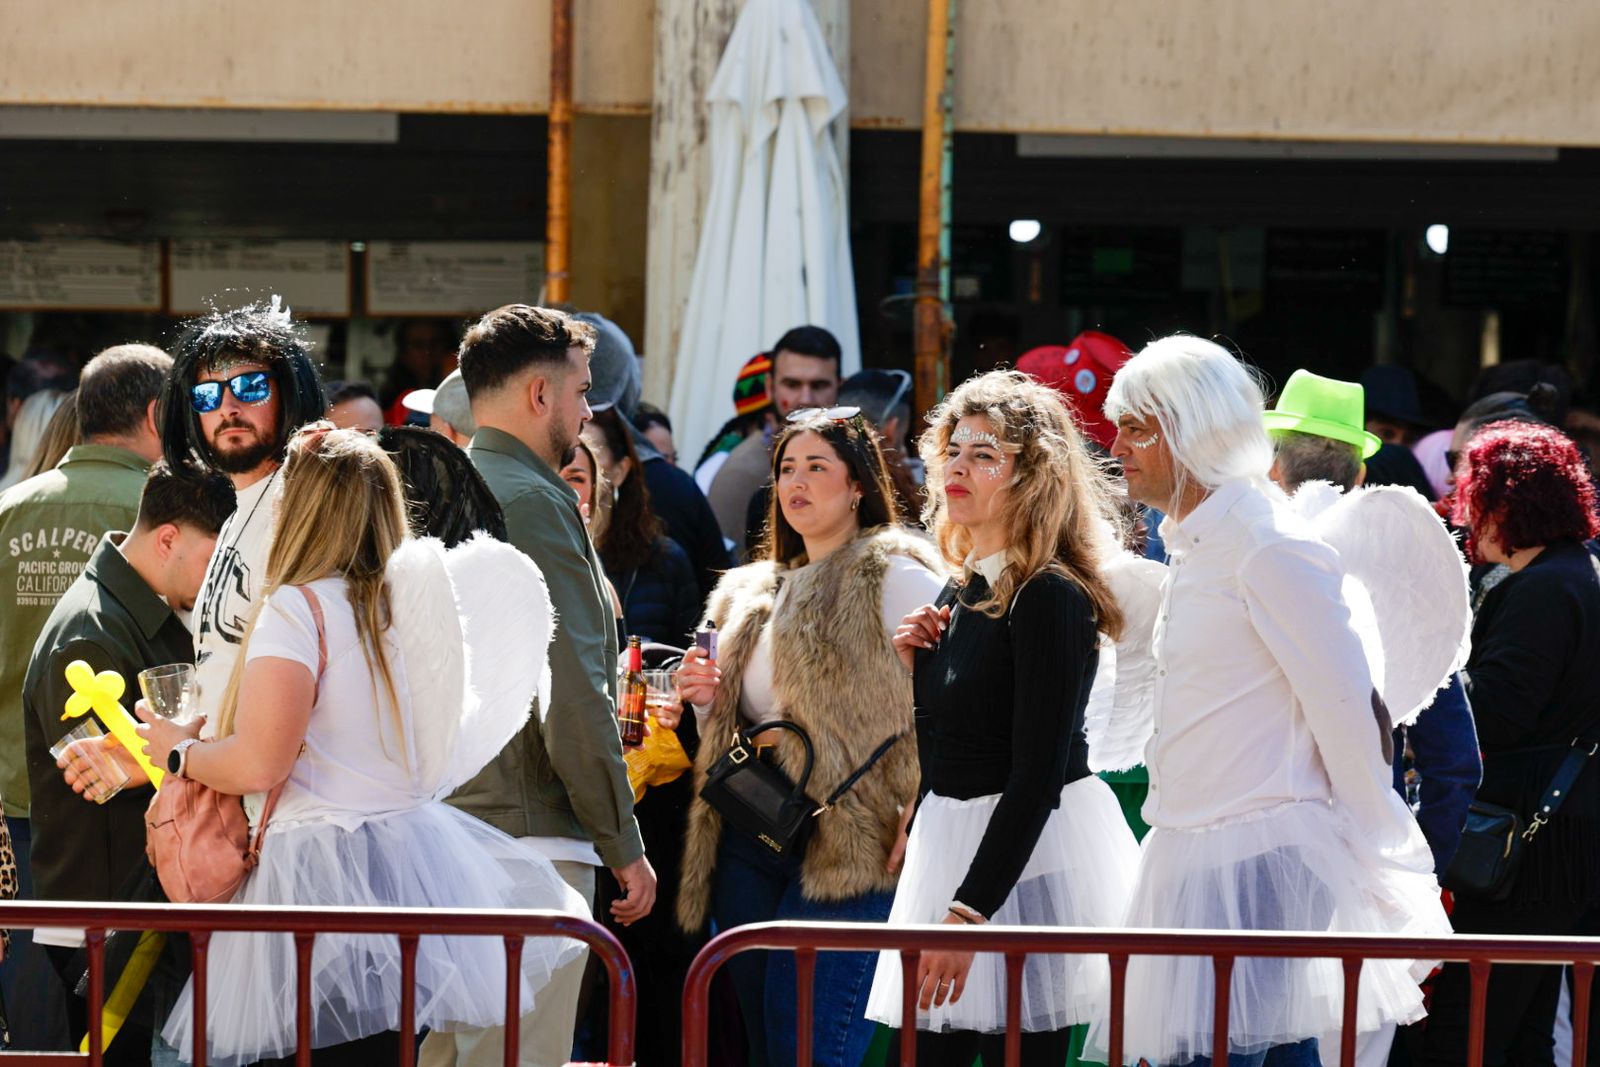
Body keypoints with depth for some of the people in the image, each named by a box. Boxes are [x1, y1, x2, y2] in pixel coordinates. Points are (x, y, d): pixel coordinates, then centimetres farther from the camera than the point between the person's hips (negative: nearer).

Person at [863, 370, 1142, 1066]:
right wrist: (915, 668, 2)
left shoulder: (1050, 598, -15)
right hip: (951, 844, 8)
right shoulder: (960, 592, 11)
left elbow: (1037, 775, -20)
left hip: (1028, 853, -8)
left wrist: (967, 913, -24)